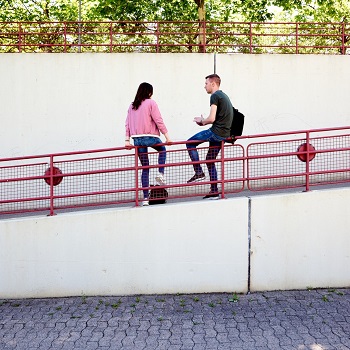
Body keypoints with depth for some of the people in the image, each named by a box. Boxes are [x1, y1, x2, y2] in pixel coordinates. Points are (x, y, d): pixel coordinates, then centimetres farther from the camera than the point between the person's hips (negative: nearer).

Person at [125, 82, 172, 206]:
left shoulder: (132, 106, 15)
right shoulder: (150, 103, -1)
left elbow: (127, 123, 10)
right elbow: (158, 120, -6)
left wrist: (127, 140, 9)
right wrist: (167, 136, -4)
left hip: (137, 139, 4)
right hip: (150, 137, -4)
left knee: (145, 168, 11)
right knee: (162, 150, 28)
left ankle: (146, 197, 9)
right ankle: (161, 174, 6)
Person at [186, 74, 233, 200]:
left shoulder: (215, 96, -9)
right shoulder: (224, 96, 21)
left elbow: (211, 119, -18)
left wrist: (201, 121, 2)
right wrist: (204, 121, 16)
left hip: (216, 132, -9)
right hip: (224, 134, 9)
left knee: (190, 143, 4)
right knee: (210, 160, 15)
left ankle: (199, 172, -2)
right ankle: (214, 191, 14)